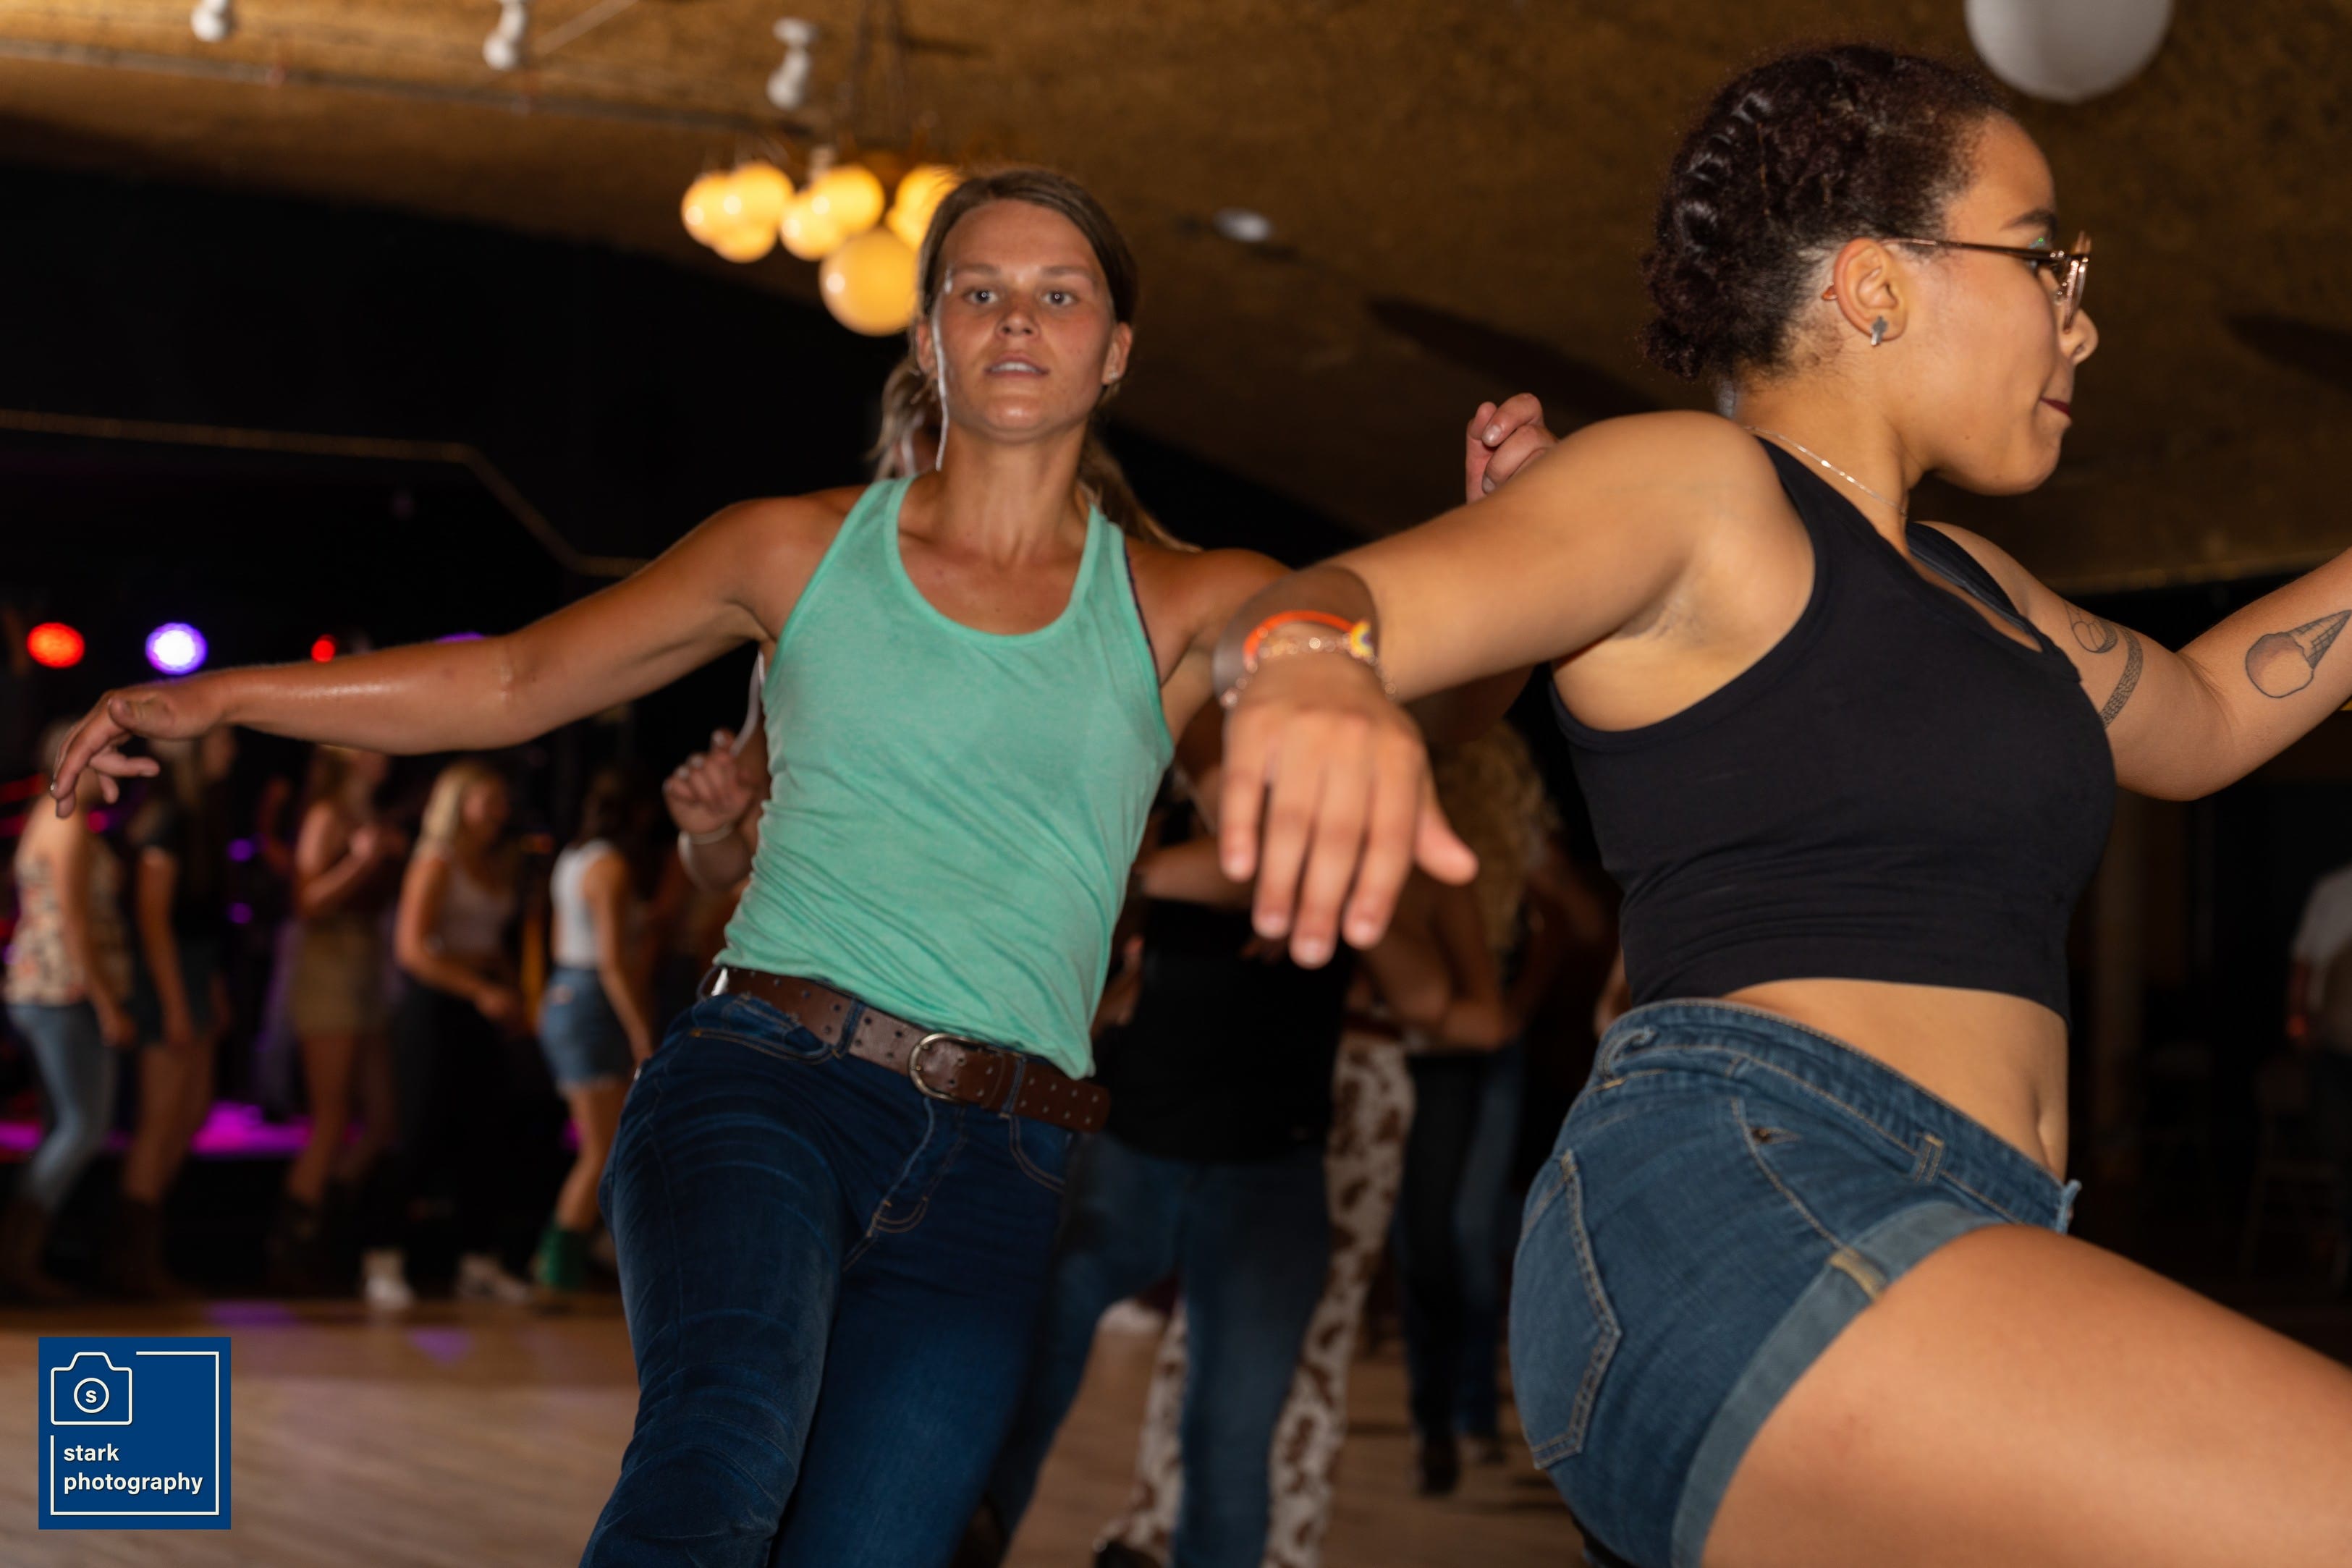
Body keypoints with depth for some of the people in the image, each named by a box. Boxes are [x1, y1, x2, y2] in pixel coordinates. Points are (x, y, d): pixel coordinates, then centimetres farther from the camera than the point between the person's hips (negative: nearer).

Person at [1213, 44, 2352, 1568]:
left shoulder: (1958, 579, 29)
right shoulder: (1693, 487, 2)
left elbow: (2200, 715, 47)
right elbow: (1323, 606, -16)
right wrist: (1311, 672, -40)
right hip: (1733, 1212, -10)